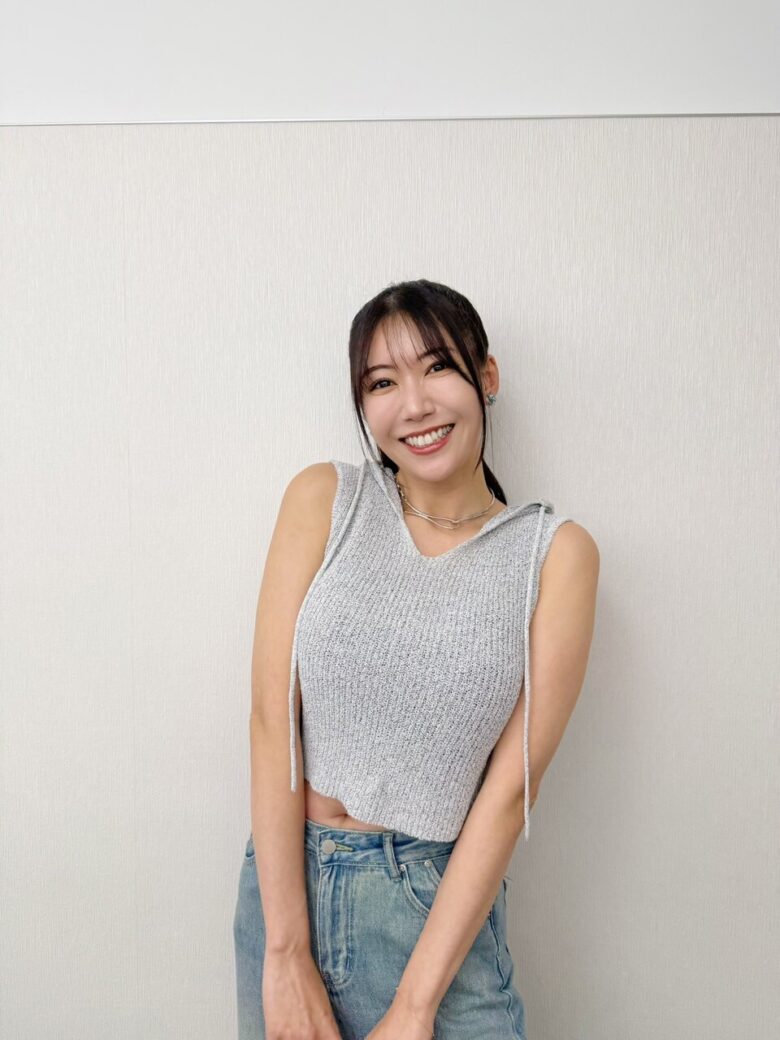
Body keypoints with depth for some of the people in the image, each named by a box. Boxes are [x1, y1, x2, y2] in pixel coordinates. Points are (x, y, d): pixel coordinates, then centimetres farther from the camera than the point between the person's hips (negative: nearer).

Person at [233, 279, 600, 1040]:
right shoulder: (323, 500, -4)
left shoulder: (555, 553, -7)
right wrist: (286, 956, -13)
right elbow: (272, 717, -9)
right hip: (286, 882, 2)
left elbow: (514, 784, -10)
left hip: (439, 907, -1)